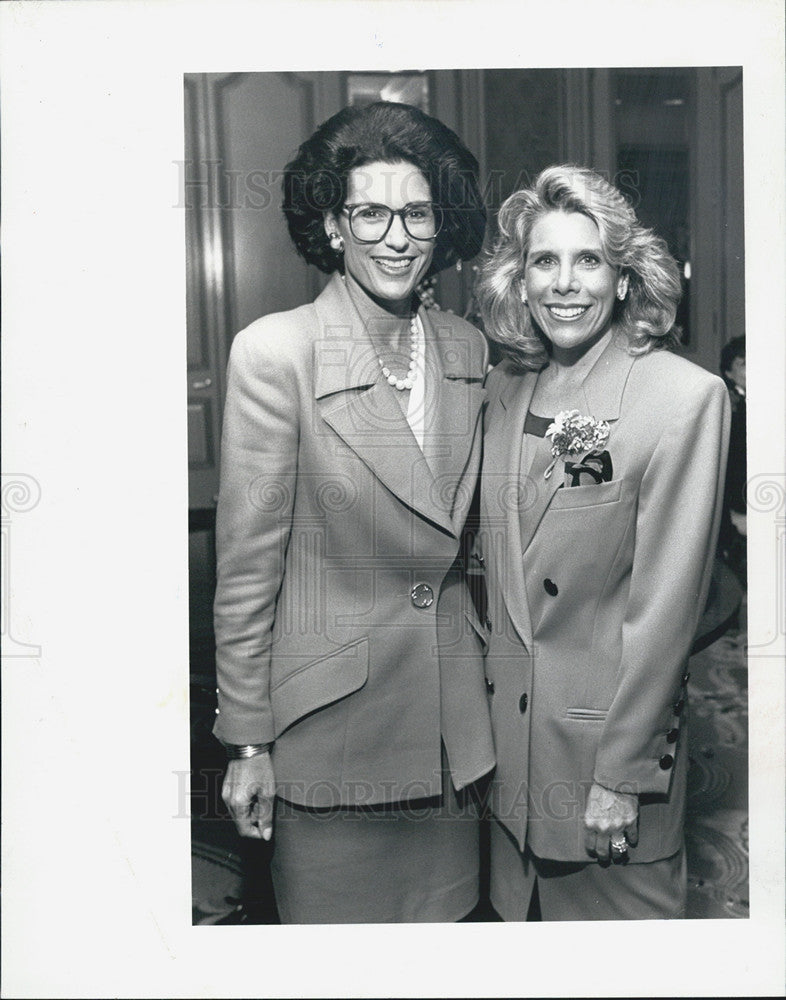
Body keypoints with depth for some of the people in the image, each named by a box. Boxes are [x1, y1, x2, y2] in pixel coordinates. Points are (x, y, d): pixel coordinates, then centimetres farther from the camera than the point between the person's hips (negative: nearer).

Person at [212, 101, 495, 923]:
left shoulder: (466, 347, 3)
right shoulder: (274, 352, -15)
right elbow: (247, 561, -12)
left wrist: (481, 662, 13)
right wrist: (247, 741, -9)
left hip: (452, 714, 5)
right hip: (332, 715, -5)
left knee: (444, 908, 20)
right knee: (336, 914, 13)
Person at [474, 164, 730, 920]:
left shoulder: (687, 397, -14)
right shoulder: (503, 388, 3)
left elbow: (667, 601, -15)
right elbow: (492, 559, 8)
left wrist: (621, 773, -14)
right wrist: (482, 713, 3)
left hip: (613, 726, -5)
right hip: (504, 728, 5)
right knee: (515, 902, 20)